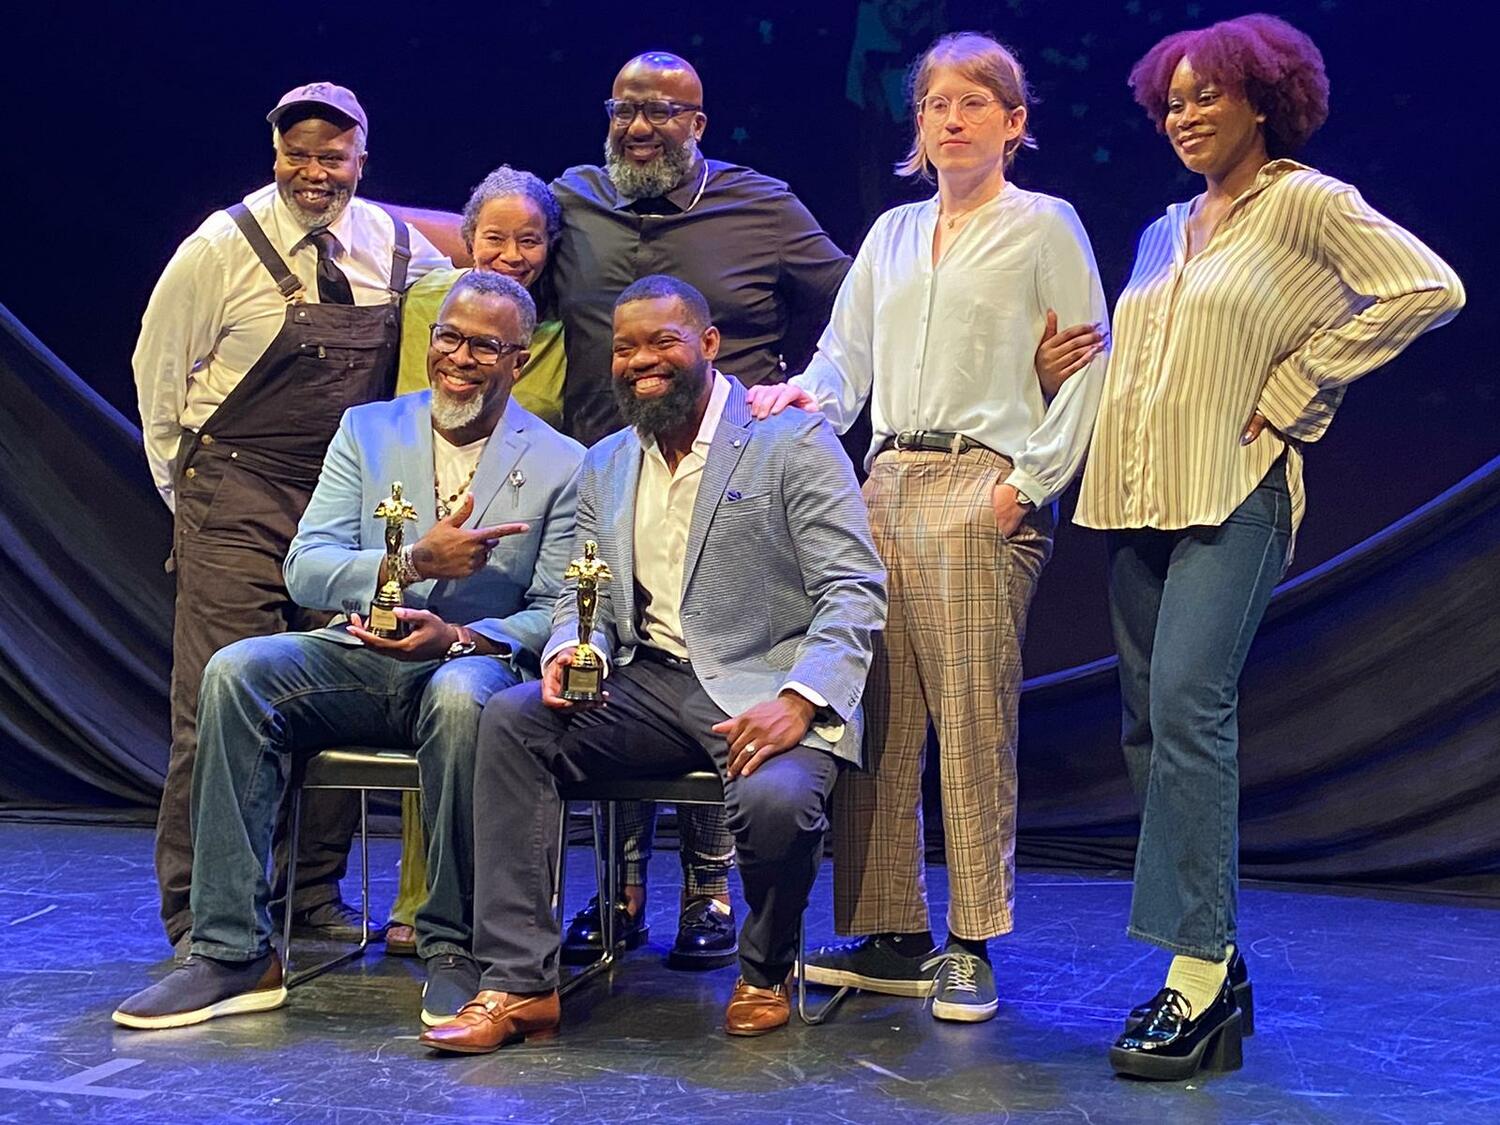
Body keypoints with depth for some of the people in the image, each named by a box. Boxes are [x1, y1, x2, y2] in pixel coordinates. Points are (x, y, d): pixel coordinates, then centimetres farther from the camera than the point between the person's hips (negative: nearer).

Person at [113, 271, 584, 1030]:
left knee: (462, 697, -39)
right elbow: (304, 570, 1)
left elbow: (552, 614, 1)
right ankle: (232, 954, -24)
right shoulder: (367, 430, 12)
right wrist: (413, 561, -17)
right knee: (236, 671, -26)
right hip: (361, 656, 3)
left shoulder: (561, 465, 5)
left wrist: (458, 638, -19)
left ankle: (453, 953, -23)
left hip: (476, 659, -3)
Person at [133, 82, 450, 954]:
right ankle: (197, 909, 1)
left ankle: (316, 894, 16)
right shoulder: (225, 245, -7)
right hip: (237, 498, -4)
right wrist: (188, 486, 5)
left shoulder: (397, 247, 4)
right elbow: (158, 366, 2)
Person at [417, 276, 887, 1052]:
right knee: (510, 718, -20)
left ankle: (764, 973, -1)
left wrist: (797, 702, -23)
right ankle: (519, 984, -17)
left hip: (763, 692, -5)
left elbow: (855, 592, -8)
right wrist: (570, 651, -7)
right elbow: (582, 595, 19)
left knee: (774, 802, -36)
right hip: (649, 685, 5)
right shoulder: (605, 465, 17)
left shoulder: (792, 441, -2)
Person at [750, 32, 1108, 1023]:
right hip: (886, 483, 6)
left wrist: (1032, 479, -9)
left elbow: (1087, 368, -1)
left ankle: (972, 947, 2)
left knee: (974, 719, -7)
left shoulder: (1045, 226, 3)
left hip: (983, 489, -5)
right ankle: (890, 935, 11)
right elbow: (847, 353, 18)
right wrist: (810, 394, -3)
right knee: (877, 717, 3)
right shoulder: (892, 233, 19)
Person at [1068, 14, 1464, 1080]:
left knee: (1187, 706, -20)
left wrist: (1292, 388, -9)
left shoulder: (1305, 203, -1)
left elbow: (1429, 288, -11)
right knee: (1151, 723, 5)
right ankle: (1215, 956, 14)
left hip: (1234, 494, -8)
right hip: (1140, 499, 8)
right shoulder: (1167, 231, 20)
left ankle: (1200, 974, -17)